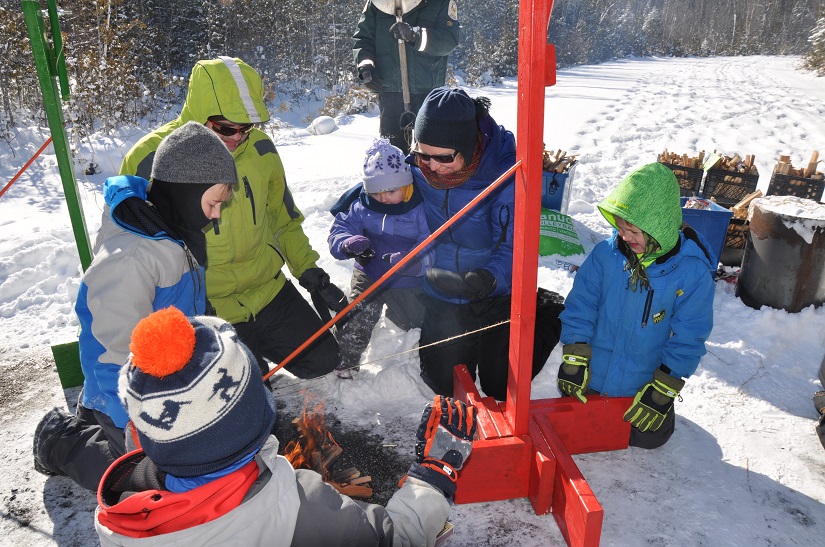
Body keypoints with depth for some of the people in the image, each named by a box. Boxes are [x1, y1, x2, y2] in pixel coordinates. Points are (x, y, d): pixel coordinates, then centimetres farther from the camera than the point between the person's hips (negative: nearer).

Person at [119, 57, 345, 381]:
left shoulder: (260, 148, -4)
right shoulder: (151, 161, -17)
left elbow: (283, 219, 11)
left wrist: (310, 273, 5)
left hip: (269, 290, 5)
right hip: (207, 310, -4)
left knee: (321, 360, 11)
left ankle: (256, 343, 32)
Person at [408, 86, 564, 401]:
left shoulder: (506, 173, -27)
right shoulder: (417, 169, -15)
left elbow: (514, 250, -28)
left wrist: (488, 279, -47)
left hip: (498, 295, -3)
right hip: (442, 300, 4)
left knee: (500, 386, 8)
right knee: (443, 384, 12)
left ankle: (545, 312, 30)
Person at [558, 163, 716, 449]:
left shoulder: (692, 273, -18)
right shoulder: (605, 253, -15)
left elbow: (688, 338, -13)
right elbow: (581, 304, -9)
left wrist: (662, 391, -14)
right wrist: (574, 360, -12)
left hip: (643, 386, -1)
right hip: (591, 377, 2)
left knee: (648, 436, 4)